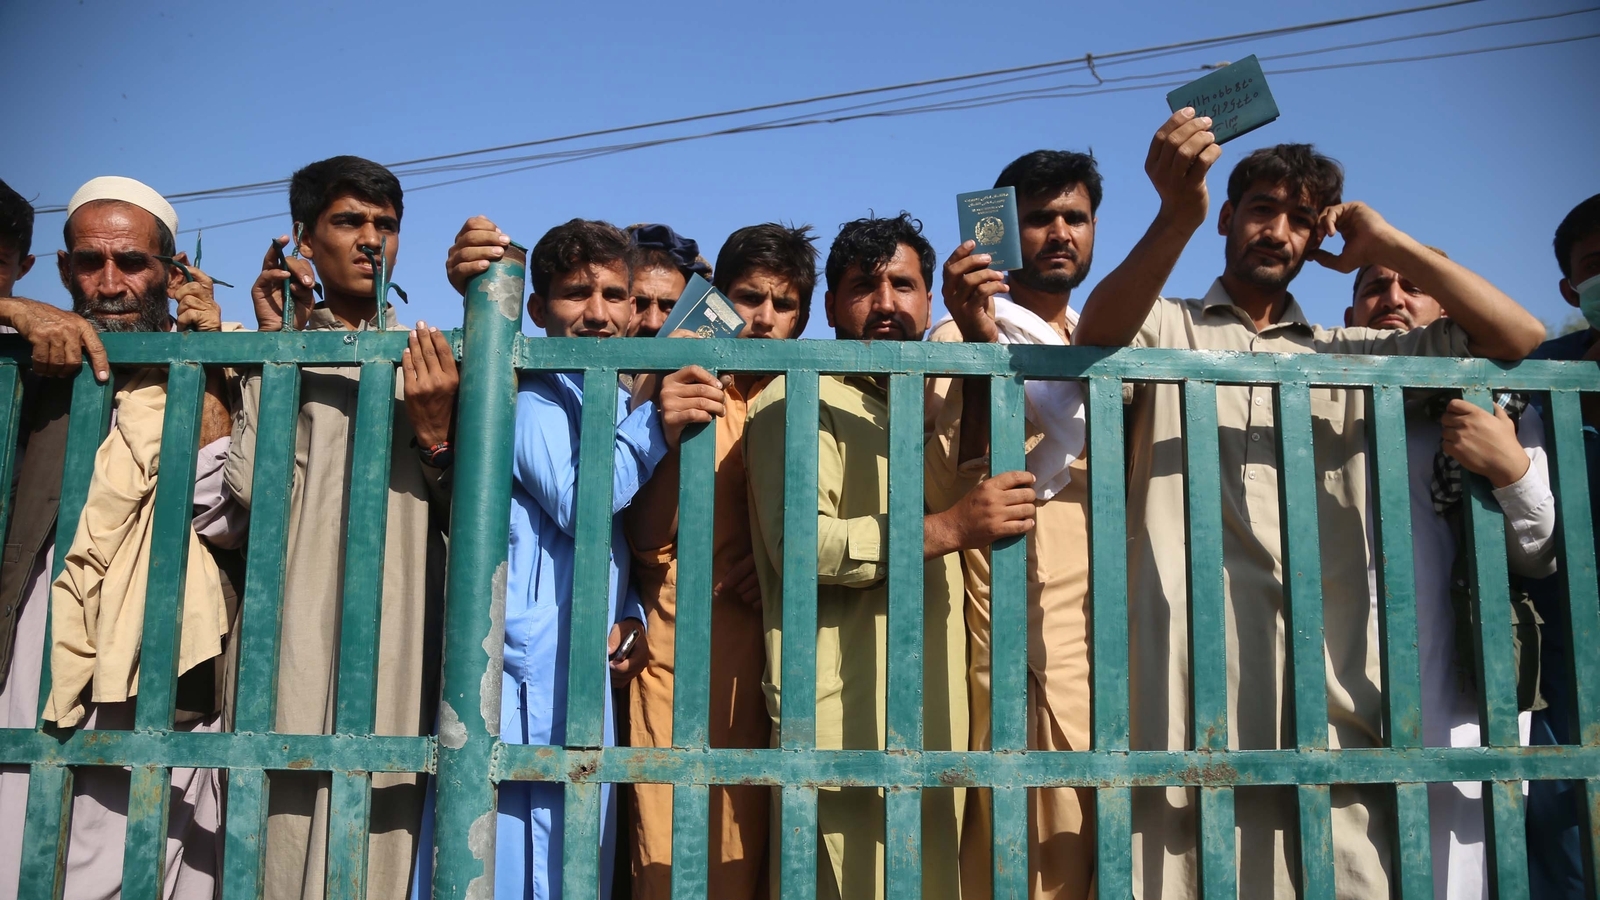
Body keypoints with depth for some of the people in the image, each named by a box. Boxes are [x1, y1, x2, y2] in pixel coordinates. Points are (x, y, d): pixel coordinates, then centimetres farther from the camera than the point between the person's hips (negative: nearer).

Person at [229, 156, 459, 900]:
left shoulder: (429, 362, 15)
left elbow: (466, 519, 7)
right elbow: (250, 486, -4)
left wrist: (436, 434, -12)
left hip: (395, 643, 0)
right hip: (291, 639, 0)